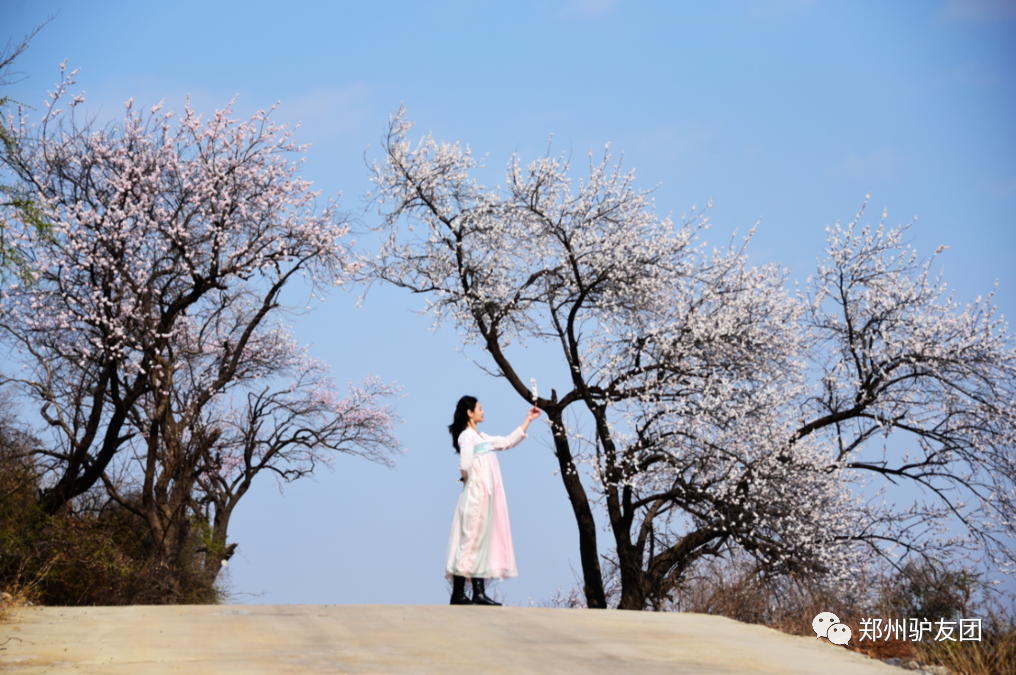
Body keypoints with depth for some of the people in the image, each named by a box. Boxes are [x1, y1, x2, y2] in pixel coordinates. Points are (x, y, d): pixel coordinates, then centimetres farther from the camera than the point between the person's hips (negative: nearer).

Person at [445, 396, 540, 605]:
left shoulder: (481, 437, 19)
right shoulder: (467, 435, -10)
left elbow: (508, 442, 25)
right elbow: (465, 465, -23)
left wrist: (528, 420, 24)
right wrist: (467, 479, -3)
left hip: (487, 495, 9)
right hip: (476, 494, -9)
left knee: (482, 541, 6)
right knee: (470, 540, -8)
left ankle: (479, 593, 6)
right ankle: (458, 594, -5)